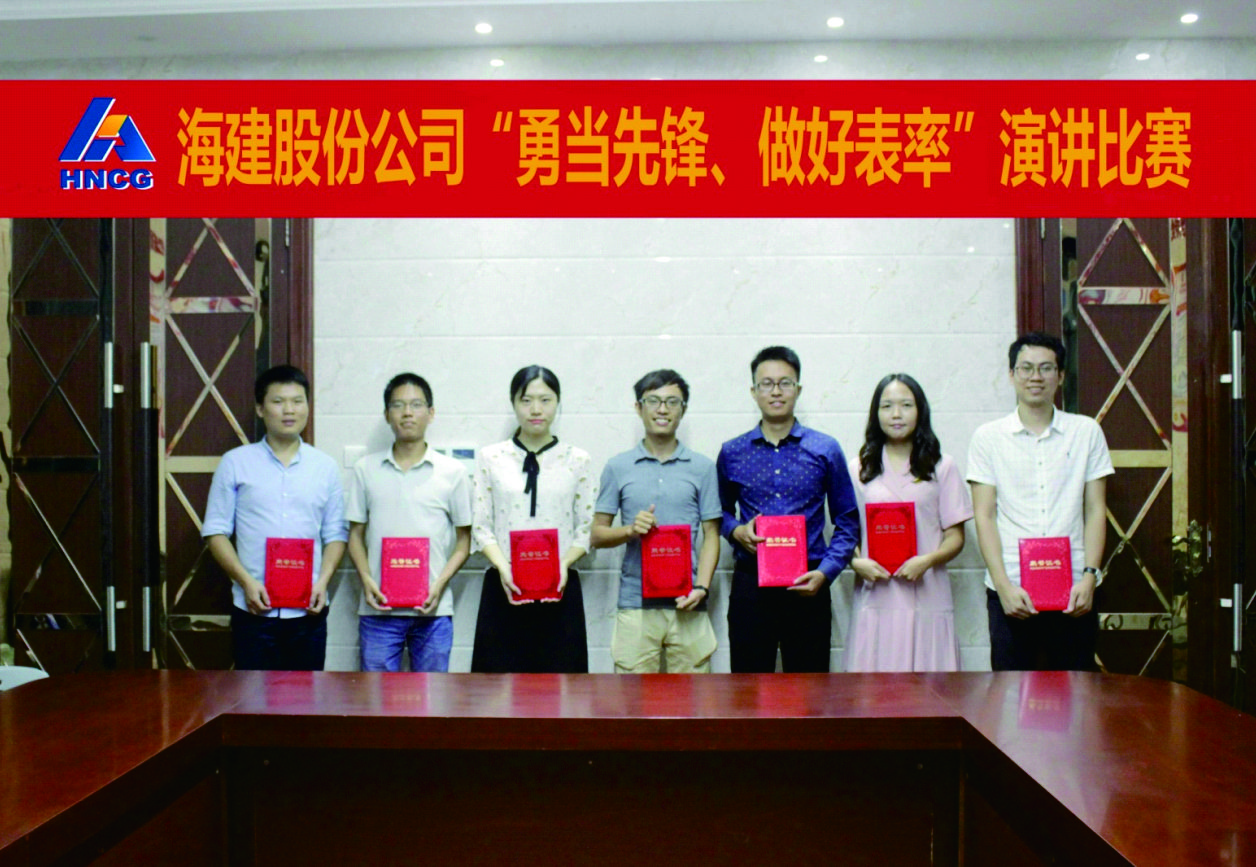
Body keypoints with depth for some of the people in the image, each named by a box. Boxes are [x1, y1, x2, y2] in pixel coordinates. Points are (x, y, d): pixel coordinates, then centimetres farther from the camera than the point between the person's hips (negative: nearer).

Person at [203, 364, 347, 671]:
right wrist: (246, 581, -11)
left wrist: (323, 581, -7)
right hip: (254, 609, -1)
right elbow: (216, 531, 1)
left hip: (308, 610, 2)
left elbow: (335, 535, 9)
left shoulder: (325, 467, 9)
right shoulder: (235, 463, 4)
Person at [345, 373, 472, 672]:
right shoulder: (366, 469, 7)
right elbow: (356, 533, 10)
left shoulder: (452, 472, 4)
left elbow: (464, 539, 6)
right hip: (378, 607, 1)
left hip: (432, 609, 0)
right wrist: (366, 580, -7)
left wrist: (440, 584, -9)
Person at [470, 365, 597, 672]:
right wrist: (502, 567, -13)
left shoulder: (578, 460, 6)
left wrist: (564, 564, -13)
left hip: (560, 590, 0)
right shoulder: (489, 457, 6)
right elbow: (481, 526, 3)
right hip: (503, 589, 0)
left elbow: (587, 528, 5)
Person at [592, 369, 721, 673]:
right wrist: (630, 530, -12)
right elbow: (597, 534, 8)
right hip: (635, 605, 0)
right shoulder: (618, 467, 8)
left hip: (687, 605, 0)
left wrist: (702, 587, -7)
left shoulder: (702, 467, 9)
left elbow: (711, 535, 7)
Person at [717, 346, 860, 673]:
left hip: (807, 587, -1)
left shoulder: (826, 450, 4)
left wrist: (825, 572, -8)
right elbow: (720, 512, 19)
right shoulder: (732, 453, 8)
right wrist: (736, 531, -4)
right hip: (750, 585, 1)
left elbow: (848, 522, 5)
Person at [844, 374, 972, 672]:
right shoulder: (859, 469, 11)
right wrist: (857, 562, -9)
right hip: (875, 599, 1)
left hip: (927, 599, 0)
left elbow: (955, 537, 6)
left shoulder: (942, 467, 8)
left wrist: (926, 560, -12)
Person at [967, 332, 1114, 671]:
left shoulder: (1086, 432, 9)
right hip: (1011, 590, -1)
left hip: (1074, 590, 1)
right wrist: (1003, 585, -9)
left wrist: (1089, 576, -5)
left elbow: (1095, 510, 7)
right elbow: (984, 517, 1)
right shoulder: (988, 437, 5)